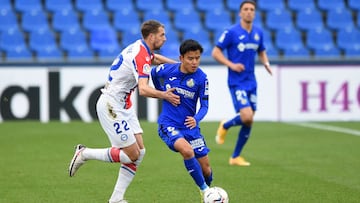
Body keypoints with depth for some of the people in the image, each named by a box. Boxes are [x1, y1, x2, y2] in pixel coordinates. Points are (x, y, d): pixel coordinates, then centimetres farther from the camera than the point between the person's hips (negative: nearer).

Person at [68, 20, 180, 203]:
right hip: (111, 106, -10)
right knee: (132, 154, -9)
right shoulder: (141, 56, -21)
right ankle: (84, 154, 6)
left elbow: (154, 57, 36)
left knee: (139, 151, 4)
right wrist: (164, 95, -26)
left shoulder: (141, 48, 9)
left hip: (123, 107, 10)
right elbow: (143, 90, -34)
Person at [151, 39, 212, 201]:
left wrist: (196, 119, -28)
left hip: (190, 126, 2)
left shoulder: (201, 78, -11)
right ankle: (204, 190, -16)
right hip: (168, 125, -2)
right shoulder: (167, 70, -10)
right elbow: (153, 73, 14)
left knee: (205, 168, 3)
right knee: (187, 151, -31)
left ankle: (207, 190, 36)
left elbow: (204, 106, -8)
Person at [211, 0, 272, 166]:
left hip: (251, 83, 6)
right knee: (246, 117, -21)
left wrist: (266, 63, 1)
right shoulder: (231, 32, -8)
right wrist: (231, 64, -20)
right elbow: (215, 53, -7)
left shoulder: (258, 33, 8)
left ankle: (235, 157, 18)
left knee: (249, 122, 5)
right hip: (236, 82, -6)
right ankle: (225, 126, 12)